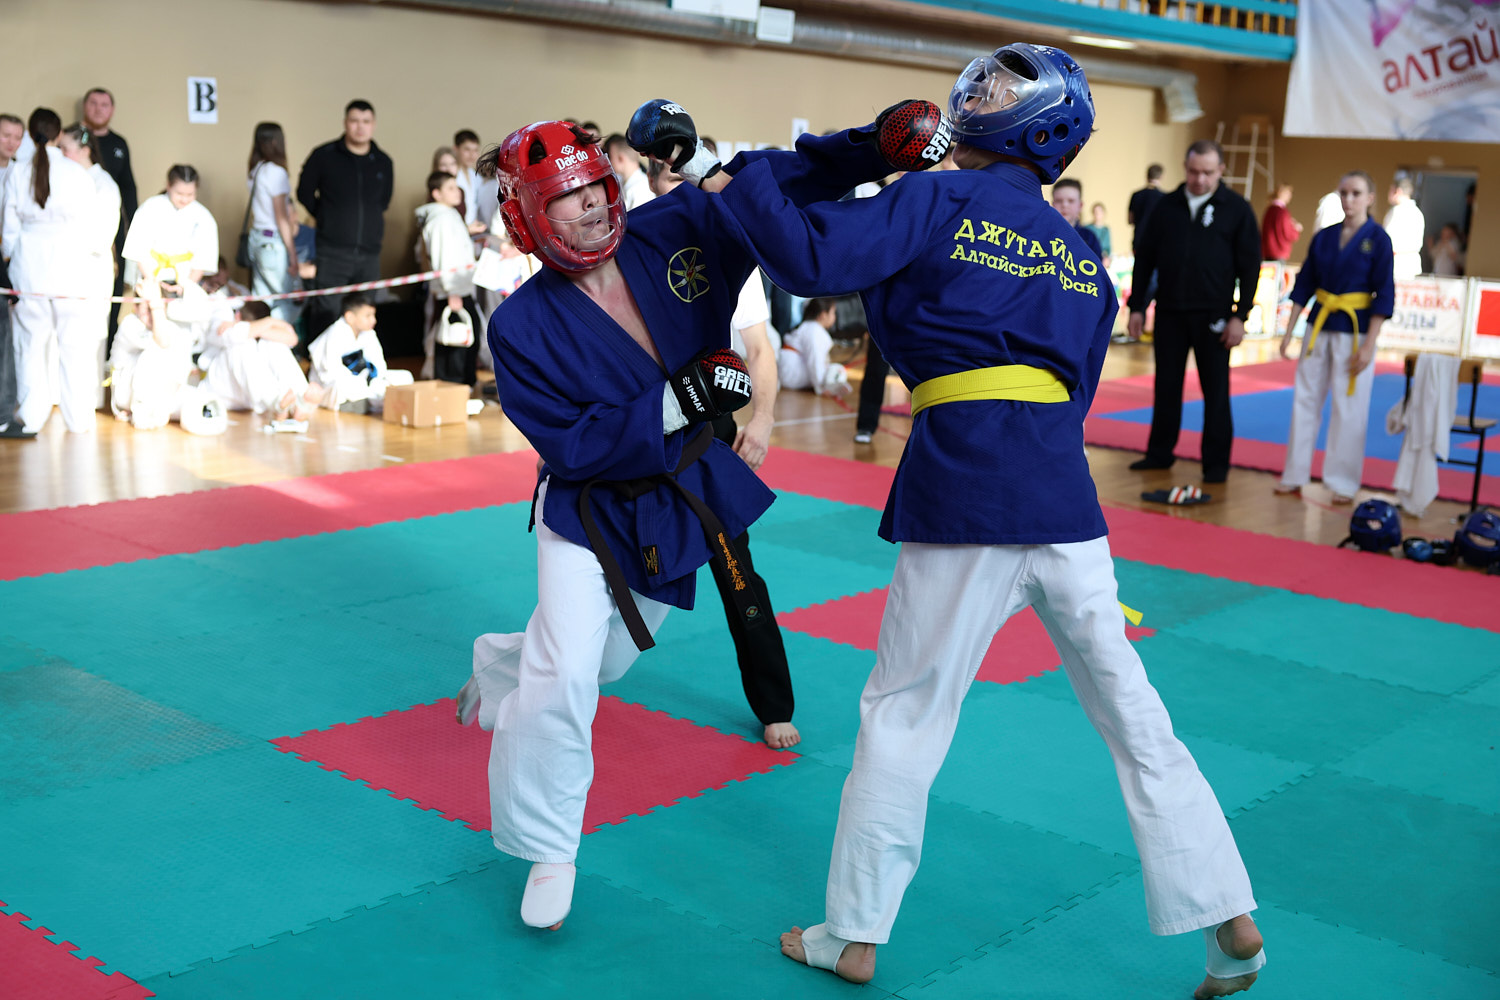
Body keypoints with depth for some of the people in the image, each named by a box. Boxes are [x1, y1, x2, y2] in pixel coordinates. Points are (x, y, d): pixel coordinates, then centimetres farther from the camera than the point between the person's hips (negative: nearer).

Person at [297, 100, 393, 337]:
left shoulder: (383, 163, 9)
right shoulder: (324, 156, 0)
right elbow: (305, 193, 10)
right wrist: (329, 220, 11)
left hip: (369, 254, 3)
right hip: (332, 253, -3)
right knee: (326, 317, -7)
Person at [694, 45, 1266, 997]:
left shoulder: (939, 202, -1)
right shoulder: (1084, 262, 18)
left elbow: (809, 254, -10)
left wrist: (740, 180, 6)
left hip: (963, 492, -5)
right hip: (1065, 492, 5)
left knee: (903, 714, 9)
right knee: (1131, 713, 14)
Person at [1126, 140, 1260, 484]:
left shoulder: (1237, 209, -1)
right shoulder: (1166, 207, 6)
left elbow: (1250, 265, -1)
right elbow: (1145, 259, 10)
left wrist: (1240, 315, -7)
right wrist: (1137, 306, 6)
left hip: (1212, 315, -3)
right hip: (1170, 312, 3)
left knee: (1215, 389, 3)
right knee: (1166, 385, 10)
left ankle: (1216, 462, 11)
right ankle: (1160, 452, 23)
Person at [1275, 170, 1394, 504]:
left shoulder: (1377, 239, -6)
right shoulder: (1324, 238, 6)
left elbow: (1384, 295, -7)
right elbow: (1304, 285, 11)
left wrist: (1368, 344, -13)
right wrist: (1289, 331, 7)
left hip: (1355, 331, -4)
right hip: (1319, 326, 4)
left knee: (1349, 408, 0)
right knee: (1305, 400, 8)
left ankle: (1343, 483, 10)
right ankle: (1295, 476, 17)